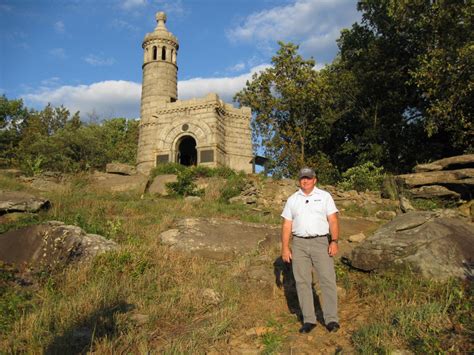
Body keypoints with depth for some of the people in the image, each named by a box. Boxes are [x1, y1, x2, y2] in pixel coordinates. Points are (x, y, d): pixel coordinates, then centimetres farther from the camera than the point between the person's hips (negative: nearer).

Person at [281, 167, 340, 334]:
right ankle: (308, 320, 13)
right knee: (302, 282, 4)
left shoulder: (324, 196, 5)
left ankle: (331, 319, 8)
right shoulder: (292, 199, 10)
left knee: (328, 280, -2)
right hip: (299, 244, 2)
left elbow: (333, 220, -1)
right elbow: (286, 225, 7)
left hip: (321, 242, -2)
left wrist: (334, 241, -12)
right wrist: (285, 247, 0)